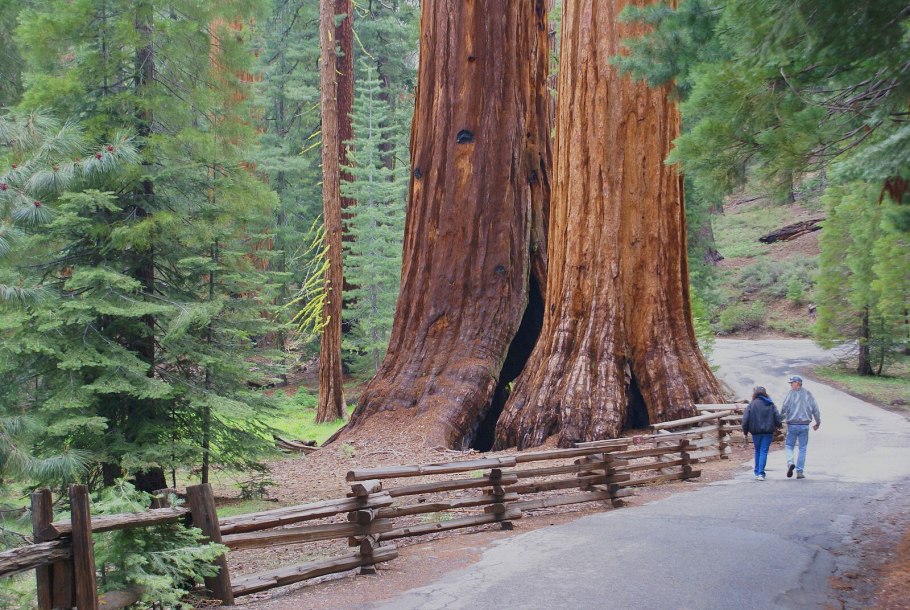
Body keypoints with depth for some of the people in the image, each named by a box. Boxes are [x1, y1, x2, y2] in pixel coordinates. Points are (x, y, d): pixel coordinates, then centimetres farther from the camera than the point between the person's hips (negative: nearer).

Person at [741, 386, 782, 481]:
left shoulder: (752, 404, -6)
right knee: (764, 452, 1)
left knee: (757, 451, 16)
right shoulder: (771, 405, 2)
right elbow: (777, 418, 1)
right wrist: (779, 425, 22)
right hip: (768, 431, 1)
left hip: (756, 431, -1)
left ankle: (757, 472, 21)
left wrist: (745, 431, 4)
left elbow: (745, 419, -8)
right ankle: (761, 473, -9)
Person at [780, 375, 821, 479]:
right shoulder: (808, 394, 5)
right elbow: (815, 409, 6)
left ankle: (790, 462, -14)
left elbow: (784, 408, -9)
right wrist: (818, 422, 17)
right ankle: (799, 471, 6)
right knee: (802, 448, 7)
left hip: (792, 424, -2)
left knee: (789, 445, 11)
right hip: (804, 425, 2)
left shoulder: (791, 393, -5)